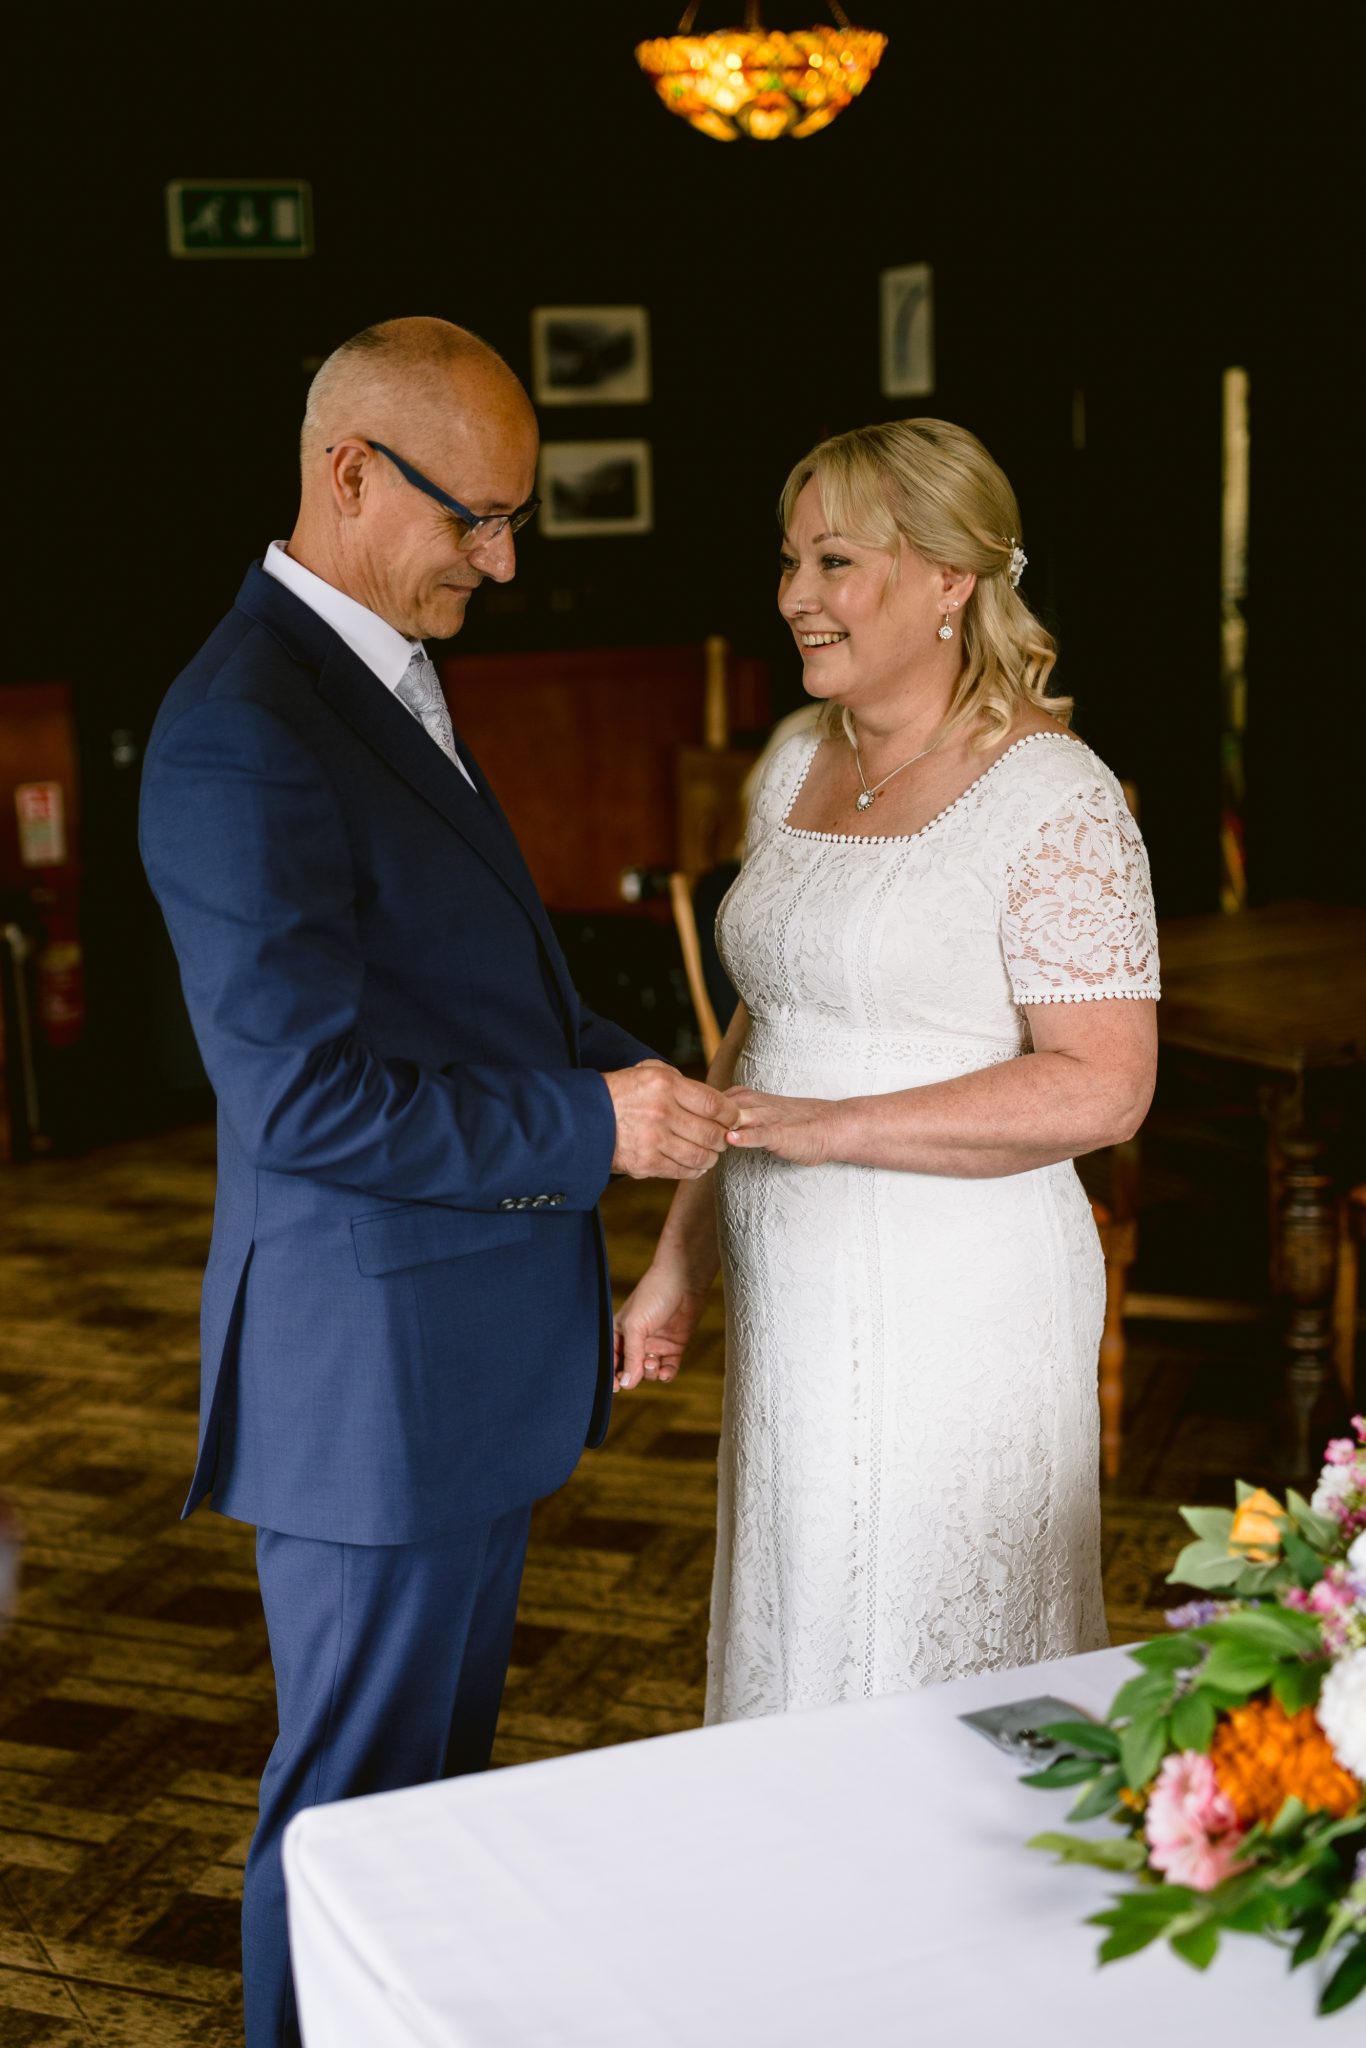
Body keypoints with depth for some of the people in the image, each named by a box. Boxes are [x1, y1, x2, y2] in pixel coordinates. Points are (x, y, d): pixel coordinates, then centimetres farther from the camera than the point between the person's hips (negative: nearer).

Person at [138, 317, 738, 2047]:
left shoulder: (390, 686, 11)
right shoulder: (243, 737, -21)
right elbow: (304, 1102, -25)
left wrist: (638, 1073, 4)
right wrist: (590, 1127, -19)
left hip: (474, 1353, 10)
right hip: (371, 1373, -10)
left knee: (444, 1767, 23)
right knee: (358, 1796, 7)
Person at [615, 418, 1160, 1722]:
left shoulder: (1052, 798, -13)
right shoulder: (798, 769, 11)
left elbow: (1101, 1086, -19)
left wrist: (831, 1127, -21)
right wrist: (680, 1264, 14)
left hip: (956, 1306, -7)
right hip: (792, 1297, 7)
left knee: (937, 1682, 4)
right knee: (793, 1657, 16)